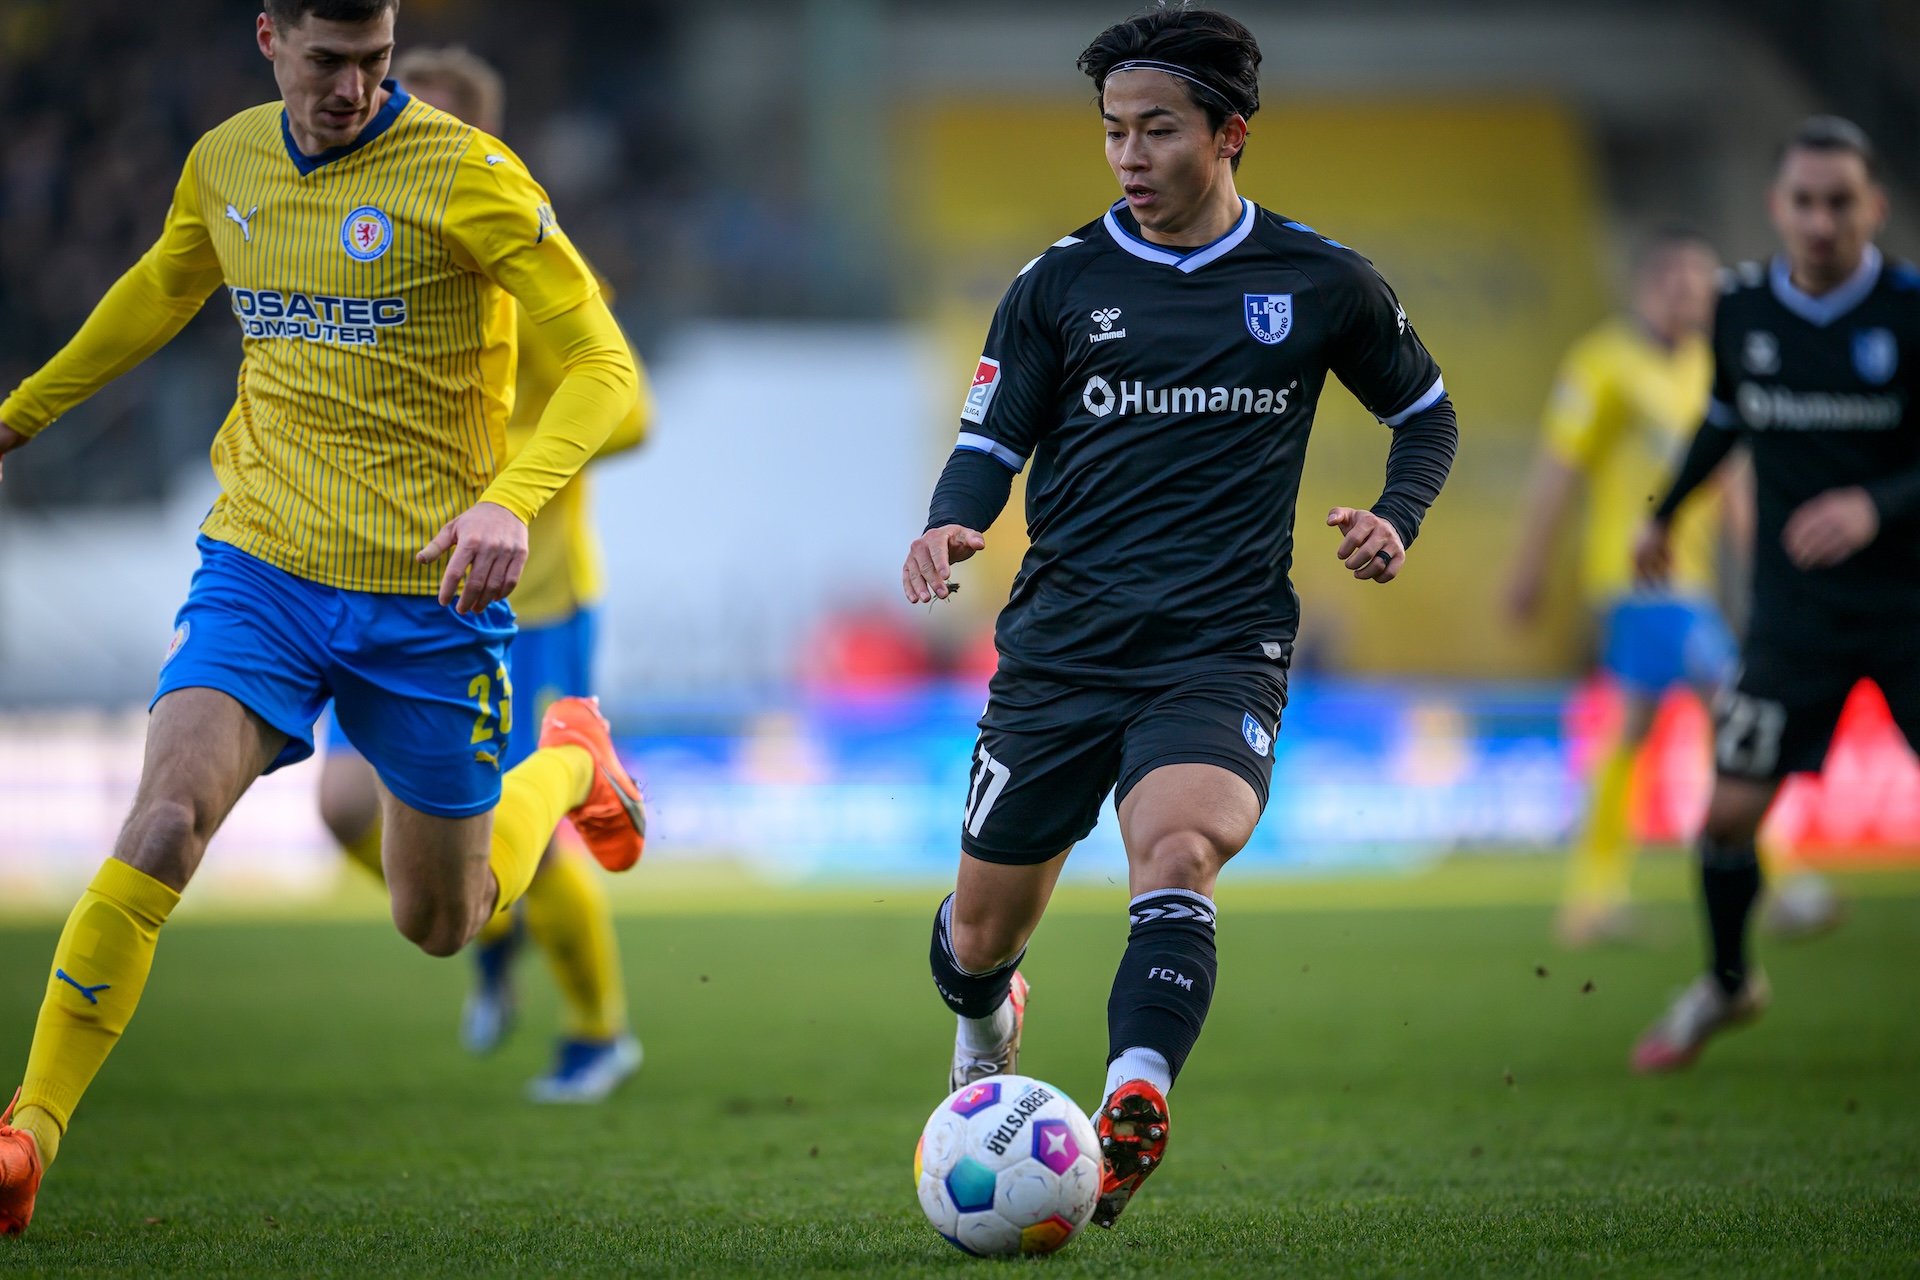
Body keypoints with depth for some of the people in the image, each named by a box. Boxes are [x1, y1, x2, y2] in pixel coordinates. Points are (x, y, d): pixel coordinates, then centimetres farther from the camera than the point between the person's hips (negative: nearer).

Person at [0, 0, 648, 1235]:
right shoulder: (225, 164, 3)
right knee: (165, 823, -22)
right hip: (261, 566, 2)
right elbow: (160, 292, 26)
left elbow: (603, 365, -14)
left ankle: (568, 765, 45)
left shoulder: (465, 173, -13)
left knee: (440, 924, 13)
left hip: (427, 591, -2)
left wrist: (510, 500, -31)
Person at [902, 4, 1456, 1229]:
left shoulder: (1319, 281, 6)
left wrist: (1395, 521, 1)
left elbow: (1426, 412, 20)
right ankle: (986, 1034, 45)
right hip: (1061, 644, 2)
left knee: (1176, 851, -32)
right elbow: (992, 442, 10)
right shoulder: (1059, 283, 6)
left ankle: (1132, 1108, -47)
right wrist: (953, 525, -12)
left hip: (1222, 651, -2)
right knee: (983, 929, 9)